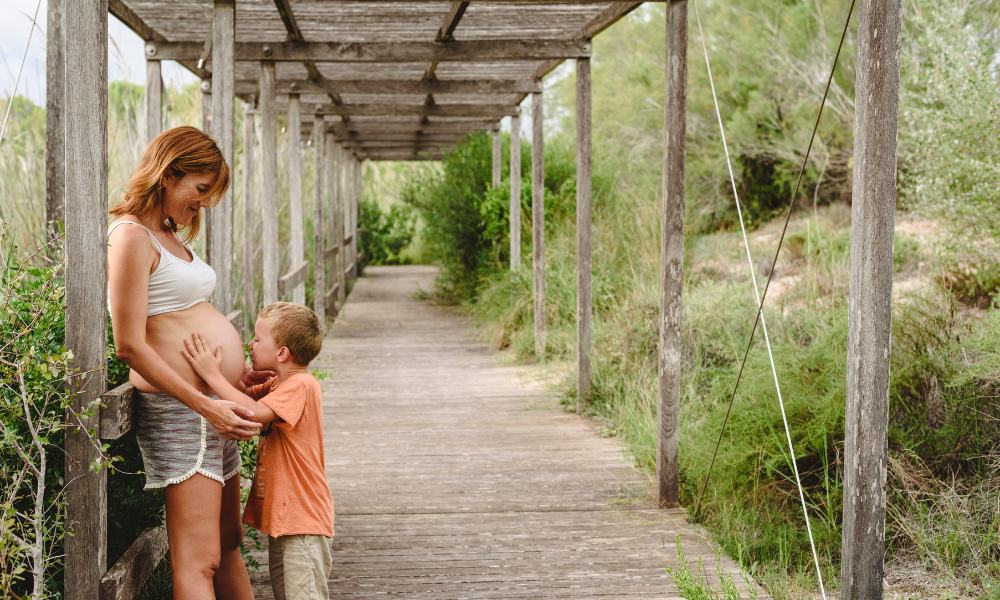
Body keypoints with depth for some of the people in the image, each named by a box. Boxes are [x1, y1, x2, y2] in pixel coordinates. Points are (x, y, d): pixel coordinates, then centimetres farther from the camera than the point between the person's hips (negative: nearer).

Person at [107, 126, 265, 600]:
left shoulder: (170, 235, 17)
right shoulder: (131, 235, -13)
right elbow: (129, 346, -18)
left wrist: (237, 374, 7)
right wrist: (205, 405, -20)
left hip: (214, 407, 10)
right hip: (180, 410, -10)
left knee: (228, 546, 16)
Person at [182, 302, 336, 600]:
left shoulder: (300, 385, -20)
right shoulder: (278, 385, 13)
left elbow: (254, 412, -31)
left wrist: (213, 374, -27)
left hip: (303, 519, -11)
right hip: (282, 517, 11)